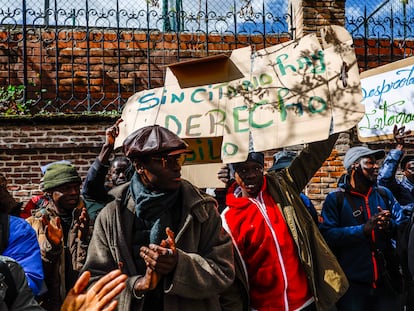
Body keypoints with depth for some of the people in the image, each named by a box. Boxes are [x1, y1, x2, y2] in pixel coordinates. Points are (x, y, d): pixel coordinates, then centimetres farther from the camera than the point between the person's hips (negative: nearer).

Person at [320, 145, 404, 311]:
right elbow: (327, 235, -17)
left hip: (386, 280, 4)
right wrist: (363, 230, -27)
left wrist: (390, 225, -16)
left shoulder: (384, 194, 7)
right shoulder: (335, 198, -8)